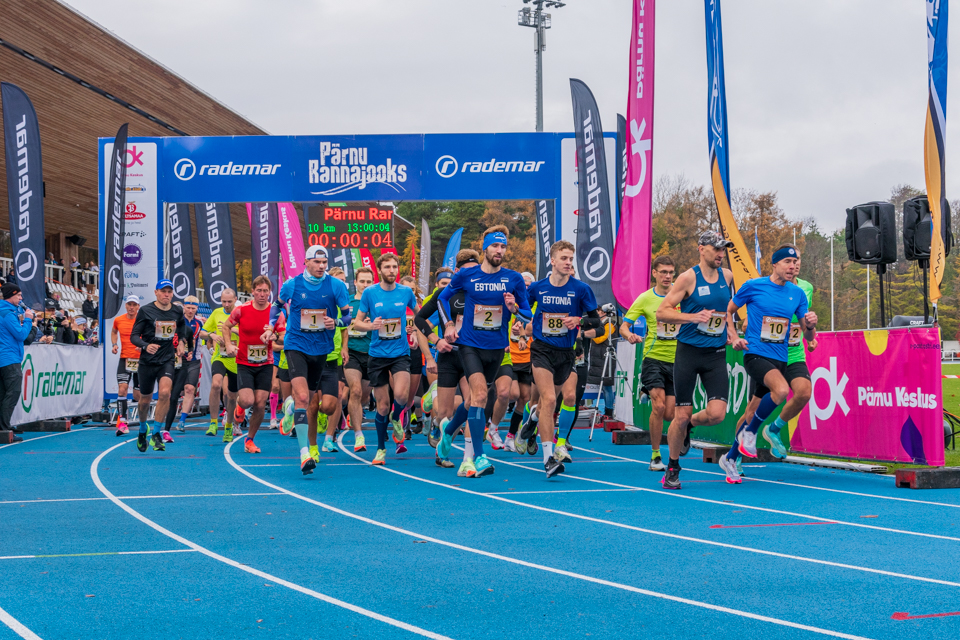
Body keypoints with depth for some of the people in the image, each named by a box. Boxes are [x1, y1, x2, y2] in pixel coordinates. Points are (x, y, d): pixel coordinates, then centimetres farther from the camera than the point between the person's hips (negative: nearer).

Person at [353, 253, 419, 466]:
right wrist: (370, 325, -17)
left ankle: (396, 418, 13)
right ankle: (381, 449, 22)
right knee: (382, 405, 2)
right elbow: (358, 322, 3)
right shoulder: (369, 293, -2)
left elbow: (418, 312, 20)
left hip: (401, 353, 0)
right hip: (377, 354, 0)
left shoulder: (406, 292, 2)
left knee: (401, 395, -24)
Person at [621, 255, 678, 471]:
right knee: (658, 406, -18)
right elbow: (624, 326, -2)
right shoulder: (645, 298, 0)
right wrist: (630, 335, -25)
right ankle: (655, 456, -4)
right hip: (653, 358, -2)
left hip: (676, 360, 2)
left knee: (669, 415, -3)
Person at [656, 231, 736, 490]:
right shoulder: (689, 277, -8)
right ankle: (672, 469, 18)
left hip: (716, 354, 4)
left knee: (716, 413, -11)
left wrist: (729, 324, 13)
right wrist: (693, 316, -22)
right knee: (681, 415, -2)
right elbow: (661, 313, -10)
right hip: (689, 352, -4)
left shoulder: (727, 276, 8)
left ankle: (689, 425, 24)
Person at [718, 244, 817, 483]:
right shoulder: (753, 286, -4)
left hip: (781, 359, 5)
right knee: (781, 390, -32)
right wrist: (734, 338, -4)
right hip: (755, 354, -5)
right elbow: (727, 311, 10)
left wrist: (811, 325, -12)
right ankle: (750, 432, -7)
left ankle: (730, 459, 27)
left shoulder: (798, 293, 8)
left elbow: (808, 337, 11)